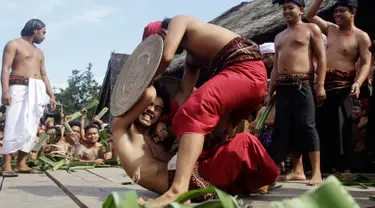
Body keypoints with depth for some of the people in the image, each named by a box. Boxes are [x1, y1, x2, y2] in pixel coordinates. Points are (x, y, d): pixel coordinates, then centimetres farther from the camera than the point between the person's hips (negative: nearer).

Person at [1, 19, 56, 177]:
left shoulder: (39, 52, 25)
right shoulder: (14, 44, 3)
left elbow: (44, 75, 25)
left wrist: (51, 95, 15)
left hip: (37, 91, 7)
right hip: (20, 88, -7)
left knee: (31, 129, 1)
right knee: (16, 127, -13)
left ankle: (21, 164, 4)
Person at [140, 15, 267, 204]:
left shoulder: (179, 21, 7)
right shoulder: (192, 56, 30)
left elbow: (166, 56, -9)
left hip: (246, 68, -10)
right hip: (254, 76, 10)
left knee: (195, 111, -28)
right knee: (219, 133, 24)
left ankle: (179, 190, -45)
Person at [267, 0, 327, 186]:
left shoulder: (311, 29, 6)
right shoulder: (279, 37, 24)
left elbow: (321, 58, -2)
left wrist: (320, 85, -13)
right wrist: (270, 92, 16)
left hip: (303, 85, -6)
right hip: (282, 87, 7)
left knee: (306, 126, -12)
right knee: (285, 128, 2)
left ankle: (317, 172, -10)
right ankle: (298, 170, 8)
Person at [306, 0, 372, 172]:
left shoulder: (361, 37, -2)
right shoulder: (330, 29, 15)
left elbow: (366, 64, -8)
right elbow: (310, 16, 23)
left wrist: (358, 82, -25)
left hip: (342, 86, -6)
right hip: (323, 83, 6)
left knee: (340, 128, -8)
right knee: (322, 126, 6)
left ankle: (343, 168, -1)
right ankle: (326, 166, 14)